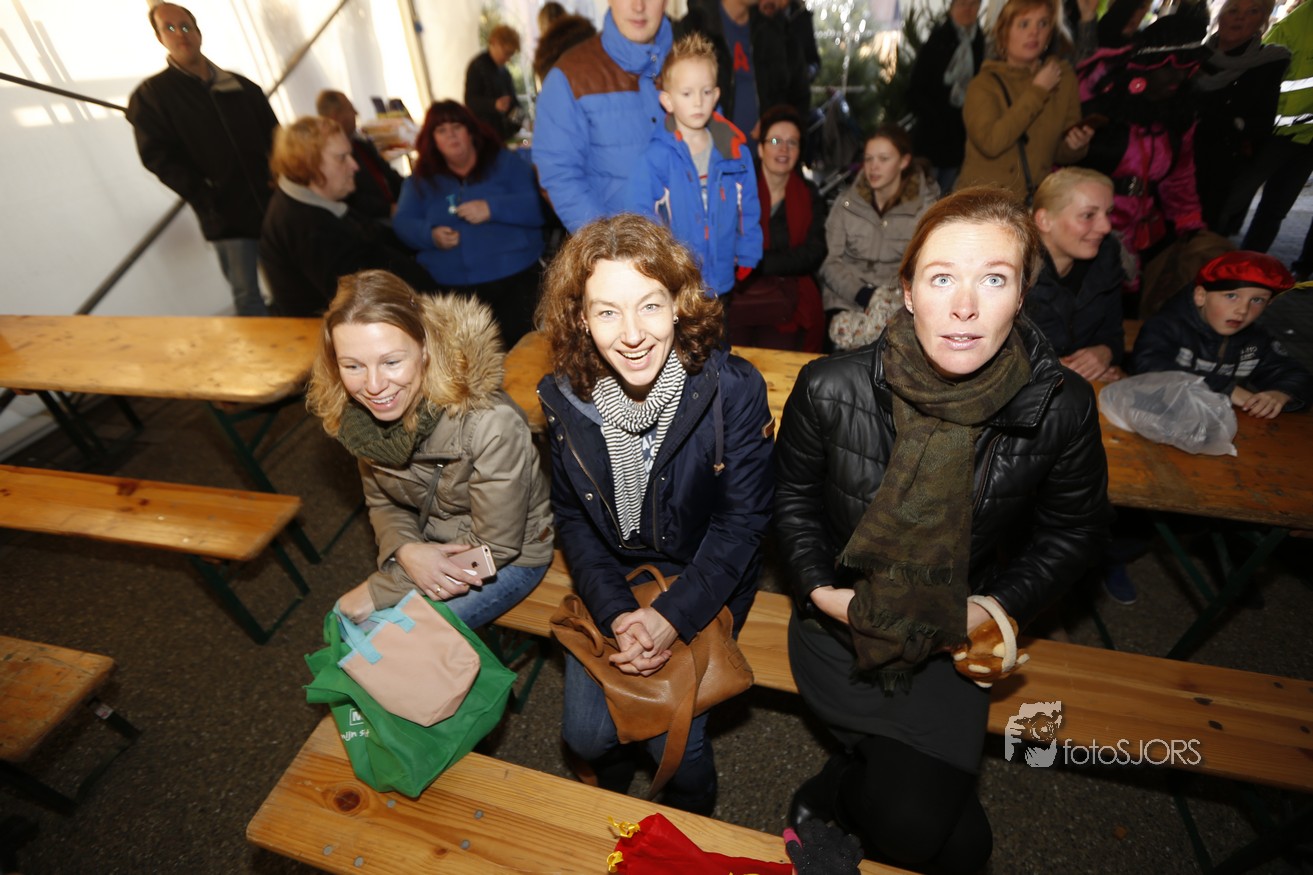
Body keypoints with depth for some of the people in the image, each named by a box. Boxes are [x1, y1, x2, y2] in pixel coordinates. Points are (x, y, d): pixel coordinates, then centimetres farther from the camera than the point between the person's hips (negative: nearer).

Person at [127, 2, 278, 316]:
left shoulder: (242, 87, 15)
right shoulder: (151, 95, 5)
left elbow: (274, 136, 17)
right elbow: (158, 157, -3)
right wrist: (207, 199, -15)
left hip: (270, 204, 3)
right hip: (226, 216, -3)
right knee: (248, 297, -4)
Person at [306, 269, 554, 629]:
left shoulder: (490, 423, -33)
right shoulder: (360, 416, -12)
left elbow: (494, 546, -23)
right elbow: (383, 503, 2)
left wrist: (380, 590, -19)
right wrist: (405, 551, -21)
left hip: (508, 556, -5)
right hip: (428, 548, 6)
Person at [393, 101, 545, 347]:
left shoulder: (506, 163, 12)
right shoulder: (421, 179, 18)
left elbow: (537, 206, -1)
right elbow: (402, 222, 10)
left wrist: (492, 208, -15)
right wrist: (430, 235, -12)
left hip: (514, 278, -2)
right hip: (449, 287, 2)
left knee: (517, 342, -20)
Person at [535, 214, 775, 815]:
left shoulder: (733, 390, -22)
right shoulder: (566, 396, -13)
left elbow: (743, 519, -14)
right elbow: (571, 517, -4)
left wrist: (674, 615, -22)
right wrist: (614, 611, -16)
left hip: (705, 578, -2)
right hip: (611, 574, 3)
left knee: (673, 737, -8)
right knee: (586, 732, 0)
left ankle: (692, 827, 32)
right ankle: (613, 789, 41)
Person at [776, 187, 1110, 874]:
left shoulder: (1061, 408, -15)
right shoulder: (830, 389, -18)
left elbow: (1074, 529, 3)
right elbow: (791, 495, -1)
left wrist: (1002, 606, -9)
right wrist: (818, 587, -12)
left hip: (958, 636, 2)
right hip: (840, 615, -1)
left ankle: (829, 798, 26)